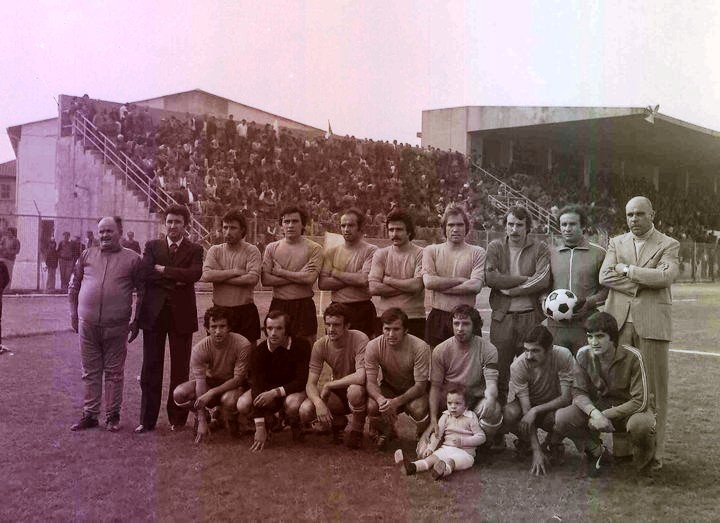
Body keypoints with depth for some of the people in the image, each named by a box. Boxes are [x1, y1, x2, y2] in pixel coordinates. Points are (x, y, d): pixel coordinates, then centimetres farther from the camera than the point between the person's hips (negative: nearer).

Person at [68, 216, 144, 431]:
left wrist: (137, 322, 2)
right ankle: (90, 414, 20)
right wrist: (74, 315, 10)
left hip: (116, 326, -3)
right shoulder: (87, 256, 9)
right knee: (90, 372, 11)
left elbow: (143, 292, 4)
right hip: (87, 325, 3)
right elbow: (73, 287, 15)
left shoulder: (132, 259, 1)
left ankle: (113, 415, 16)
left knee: (114, 372, 6)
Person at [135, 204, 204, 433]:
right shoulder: (152, 246, 9)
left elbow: (195, 273, -14)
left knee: (180, 369, 5)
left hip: (181, 314, -1)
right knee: (151, 368, 3)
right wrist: (176, 279, -12)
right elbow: (146, 273, -6)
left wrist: (163, 270, -10)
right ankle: (147, 419, 11)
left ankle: (177, 418, 15)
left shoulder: (194, 250, 6)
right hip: (154, 313, 1)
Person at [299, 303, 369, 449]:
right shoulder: (320, 345, -11)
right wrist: (318, 402, -35)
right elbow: (310, 384, -13)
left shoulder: (360, 340, -24)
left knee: (355, 390, -39)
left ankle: (356, 431, -7)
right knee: (305, 411, -22)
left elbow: (361, 377, -35)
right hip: (337, 394, 4)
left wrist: (328, 385, -24)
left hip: (359, 393, -4)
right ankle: (338, 422, 12)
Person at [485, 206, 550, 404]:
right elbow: (490, 277, -9)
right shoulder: (495, 247, 8)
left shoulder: (540, 249, 6)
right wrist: (526, 279, -9)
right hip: (502, 317, 0)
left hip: (532, 317, 0)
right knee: (499, 371, 2)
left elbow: (543, 280, -10)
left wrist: (509, 289, -10)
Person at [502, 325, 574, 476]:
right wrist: (537, 452, -32)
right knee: (509, 415, -33)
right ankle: (525, 441, 4)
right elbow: (526, 409, -27)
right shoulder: (518, 366, -28)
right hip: (528, 404, 0)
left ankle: (553, 443, 3)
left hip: (554, 405, 0)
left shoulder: (564, 356, -28)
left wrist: (536, 410, -34)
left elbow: (566, 398, -24)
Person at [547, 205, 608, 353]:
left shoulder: (599, 253, 5)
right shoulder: (551, 253, 13)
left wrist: (589, 302, -11)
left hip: (587, 325, -2)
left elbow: (607, 288, 4)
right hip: (556, 325, 2)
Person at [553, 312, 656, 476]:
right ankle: (598, 453, 7)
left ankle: (644, 462, -3)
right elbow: (578, 392, -9)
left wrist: (605, 415, -24)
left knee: (640, 424, -41)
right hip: (598, 406, 4)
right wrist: (594, 412, -30)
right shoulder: (583, 355, -12)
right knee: (561, 418, -22)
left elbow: (641, 401, -23)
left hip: (631, 408, -4)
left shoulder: (633, 357, -23)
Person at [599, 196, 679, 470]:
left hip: (652, 324, -3)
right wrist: (645, 282, -8)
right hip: (618, 323, 3)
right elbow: (604, 277, -2)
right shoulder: (616, 243, 14)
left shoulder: (668, 245, 6)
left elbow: (666, 276, -14)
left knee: (653, 389, 0)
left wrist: (627, 269, -8)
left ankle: (654, 452, 7)